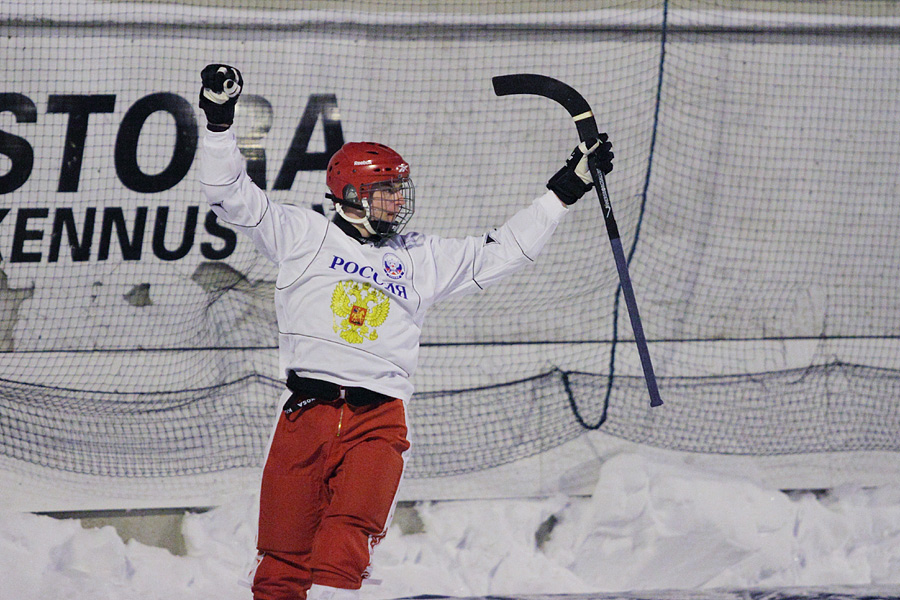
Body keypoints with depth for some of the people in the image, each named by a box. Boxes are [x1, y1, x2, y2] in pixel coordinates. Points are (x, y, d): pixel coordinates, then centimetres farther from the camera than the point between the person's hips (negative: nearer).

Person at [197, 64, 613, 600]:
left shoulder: (425, 258, 20)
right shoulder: (304, 236, 12)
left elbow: (504, 252, 24)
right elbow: (232, 195, 9)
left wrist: (569, 186, 20)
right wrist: (220, 121, -2)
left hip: (378, 419, 1)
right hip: (307, 411, -1)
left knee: (343, 551, -21)